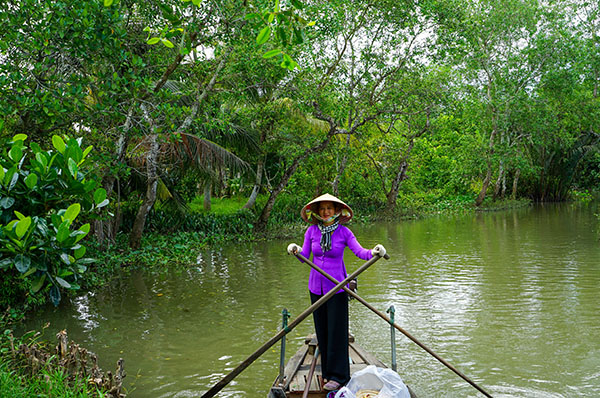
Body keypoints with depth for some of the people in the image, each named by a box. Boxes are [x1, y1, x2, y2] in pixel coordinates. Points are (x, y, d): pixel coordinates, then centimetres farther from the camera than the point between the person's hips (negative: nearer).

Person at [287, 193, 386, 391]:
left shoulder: (344, 231, -6)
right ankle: (327, 372, 22)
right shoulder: (312, 231, 1)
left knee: (337, 330, -2)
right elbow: (304, 256, 0)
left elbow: (359, 251, -16)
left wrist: (373, 252, -35)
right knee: (322, 330, 10)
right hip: (316, 286, 3)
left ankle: (338, 376, 6)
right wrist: (296, 250, -20)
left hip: (337, 287, -3)